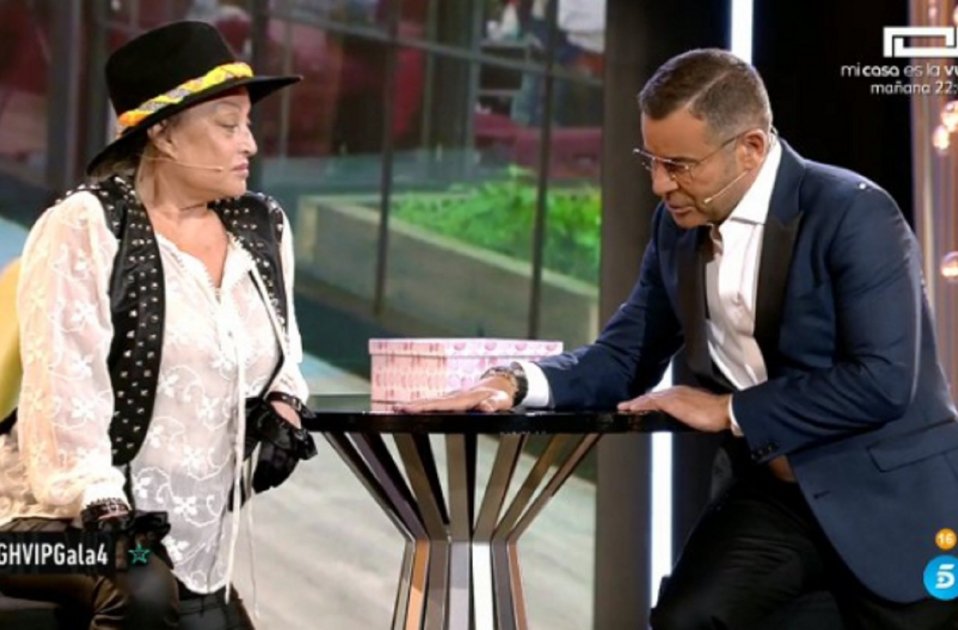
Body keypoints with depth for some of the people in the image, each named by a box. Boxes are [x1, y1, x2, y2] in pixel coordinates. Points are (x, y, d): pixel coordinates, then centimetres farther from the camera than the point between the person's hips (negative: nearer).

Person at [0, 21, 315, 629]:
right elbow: (63, 386, -20)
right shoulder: (84, 230, -10)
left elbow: (281, 353, 26)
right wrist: (101, 502, -31)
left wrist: (282, 413, 4)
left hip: (195, 544, 8)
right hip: (66, 522, -8)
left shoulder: (262, 229, 11)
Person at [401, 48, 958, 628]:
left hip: (886, 497, -5)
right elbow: (625, 357, 9)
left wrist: (730, 412, -20)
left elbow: (882, 381, -24)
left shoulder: (855, 215, -17)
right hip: (772, 492, 5)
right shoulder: (679, 224, 3)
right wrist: (516, 383, -11)